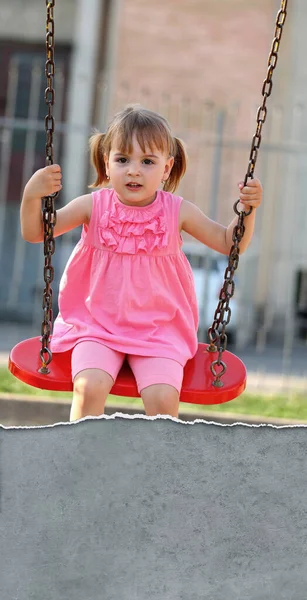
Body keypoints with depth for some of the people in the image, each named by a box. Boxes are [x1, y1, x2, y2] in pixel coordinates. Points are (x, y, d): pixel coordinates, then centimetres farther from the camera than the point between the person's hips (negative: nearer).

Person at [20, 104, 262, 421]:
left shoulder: (177, 211, -3)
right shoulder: (93, 206, -5)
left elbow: (229, 243, 7)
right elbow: (35, 233, 1)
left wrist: (247, 209, -11)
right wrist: (32, 195, -18)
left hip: (158, 331, 0)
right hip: (97, 325, 0)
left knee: (163, 397, -21)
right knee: (89, 386, -25)